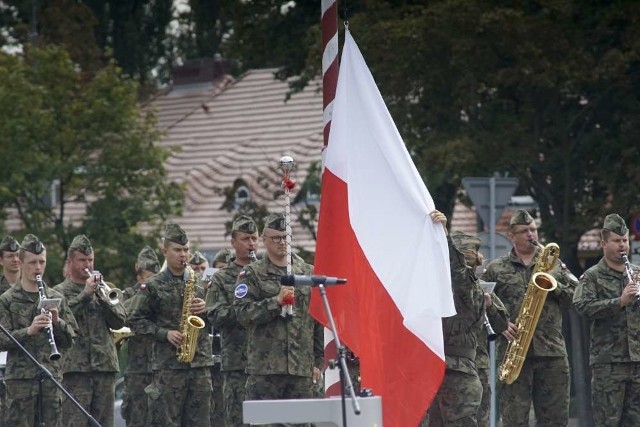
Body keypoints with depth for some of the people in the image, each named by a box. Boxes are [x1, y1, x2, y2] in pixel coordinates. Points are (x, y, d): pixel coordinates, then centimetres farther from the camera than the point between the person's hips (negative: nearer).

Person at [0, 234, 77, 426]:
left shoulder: (57, 299, 11)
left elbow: (69, 341, 11)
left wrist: (57, 322, -8)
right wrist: (28, 331, -23)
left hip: (52, 379, 3)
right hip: (20, 379, -3)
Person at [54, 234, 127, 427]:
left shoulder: (102, 289, 18)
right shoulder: (60, 292, 4)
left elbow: (119, 321, 7)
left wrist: (102, 297, -6)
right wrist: (85, 294, -13)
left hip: (105, 367, 5)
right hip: (75, 367, -5)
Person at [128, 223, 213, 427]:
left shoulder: (200, 282, 12)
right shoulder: (153, 286, 1)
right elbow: (136, 321, 0)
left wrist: (206, 309, -6)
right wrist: (164, 333, -12)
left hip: (200, 362, 4)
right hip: (168, 363, -4)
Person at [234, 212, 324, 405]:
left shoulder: (307, 273, 14)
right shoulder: (252, 274, 5)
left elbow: (319, 322, 16)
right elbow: (243, 313, -7)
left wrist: (318, 361, 11)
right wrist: (276, 301, -17)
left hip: (302, 367, 3)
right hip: (264, 366, -3)